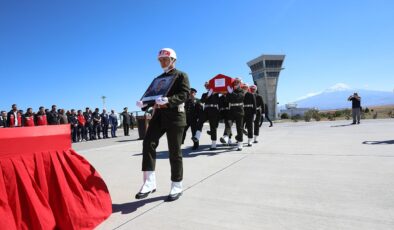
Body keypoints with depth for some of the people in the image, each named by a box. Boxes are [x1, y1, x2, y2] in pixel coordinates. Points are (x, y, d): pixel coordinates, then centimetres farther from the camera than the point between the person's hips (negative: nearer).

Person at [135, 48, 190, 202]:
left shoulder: (181, 75, 3)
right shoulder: (158, 78, 23)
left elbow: (184, 94, -12)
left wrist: (168, 100, -31)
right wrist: (145, 104, -4)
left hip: (175, 115, -5)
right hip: (159, 114, 6)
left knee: (174, 151, -1)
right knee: (148, 143, -15)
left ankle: (176, 186, 12)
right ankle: (149, 182, -12)